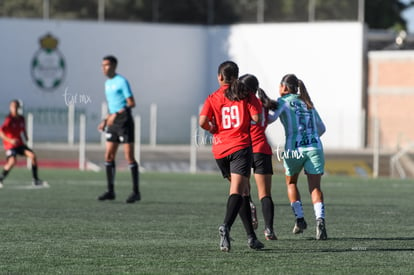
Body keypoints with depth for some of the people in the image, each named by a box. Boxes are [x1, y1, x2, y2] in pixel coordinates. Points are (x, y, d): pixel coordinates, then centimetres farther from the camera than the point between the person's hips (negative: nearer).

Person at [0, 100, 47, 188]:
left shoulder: (21, 118, 5)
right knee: (12, 161, -29)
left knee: (32, 155, -9)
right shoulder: (9, 119, -16)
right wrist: (10, 140, -33)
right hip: (10, 144, -6)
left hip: (20, 144, 6)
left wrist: (26, 137, 9)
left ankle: (36, 180, 1)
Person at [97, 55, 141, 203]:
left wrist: (115, 115, -20)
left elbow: (131, 103, -15)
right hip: (113, 124, 8)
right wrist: (105, 121, 14)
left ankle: (136, 192, -3)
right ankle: (110, 191, 9)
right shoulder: (107, 83, 16)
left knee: (129, 157, -7)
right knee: (108, 156, 4)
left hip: (124, 122, -8)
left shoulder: (122, 81, -10)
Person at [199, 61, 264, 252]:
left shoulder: (213, 98, 4)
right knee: (237, 190, -13)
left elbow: (202, 121, -8)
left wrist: (212, 129, 12)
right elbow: (256, 118, -7)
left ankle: (251, 236, 15)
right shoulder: (246, 96, 2)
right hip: (241, 146, -3)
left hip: (220, 150, 3)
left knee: (242, 191, 15)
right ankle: (226, 226, -37)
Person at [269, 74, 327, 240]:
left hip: (294, 148, -3)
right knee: (315, 186, 1)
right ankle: (320, 219, -21)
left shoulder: (283, 101, 4)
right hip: (315, 147, 3)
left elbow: (270, 118, -13)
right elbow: (321, 128, 26)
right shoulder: (308, 104, 20)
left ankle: (299, 218, 11)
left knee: (291, 183, 21)